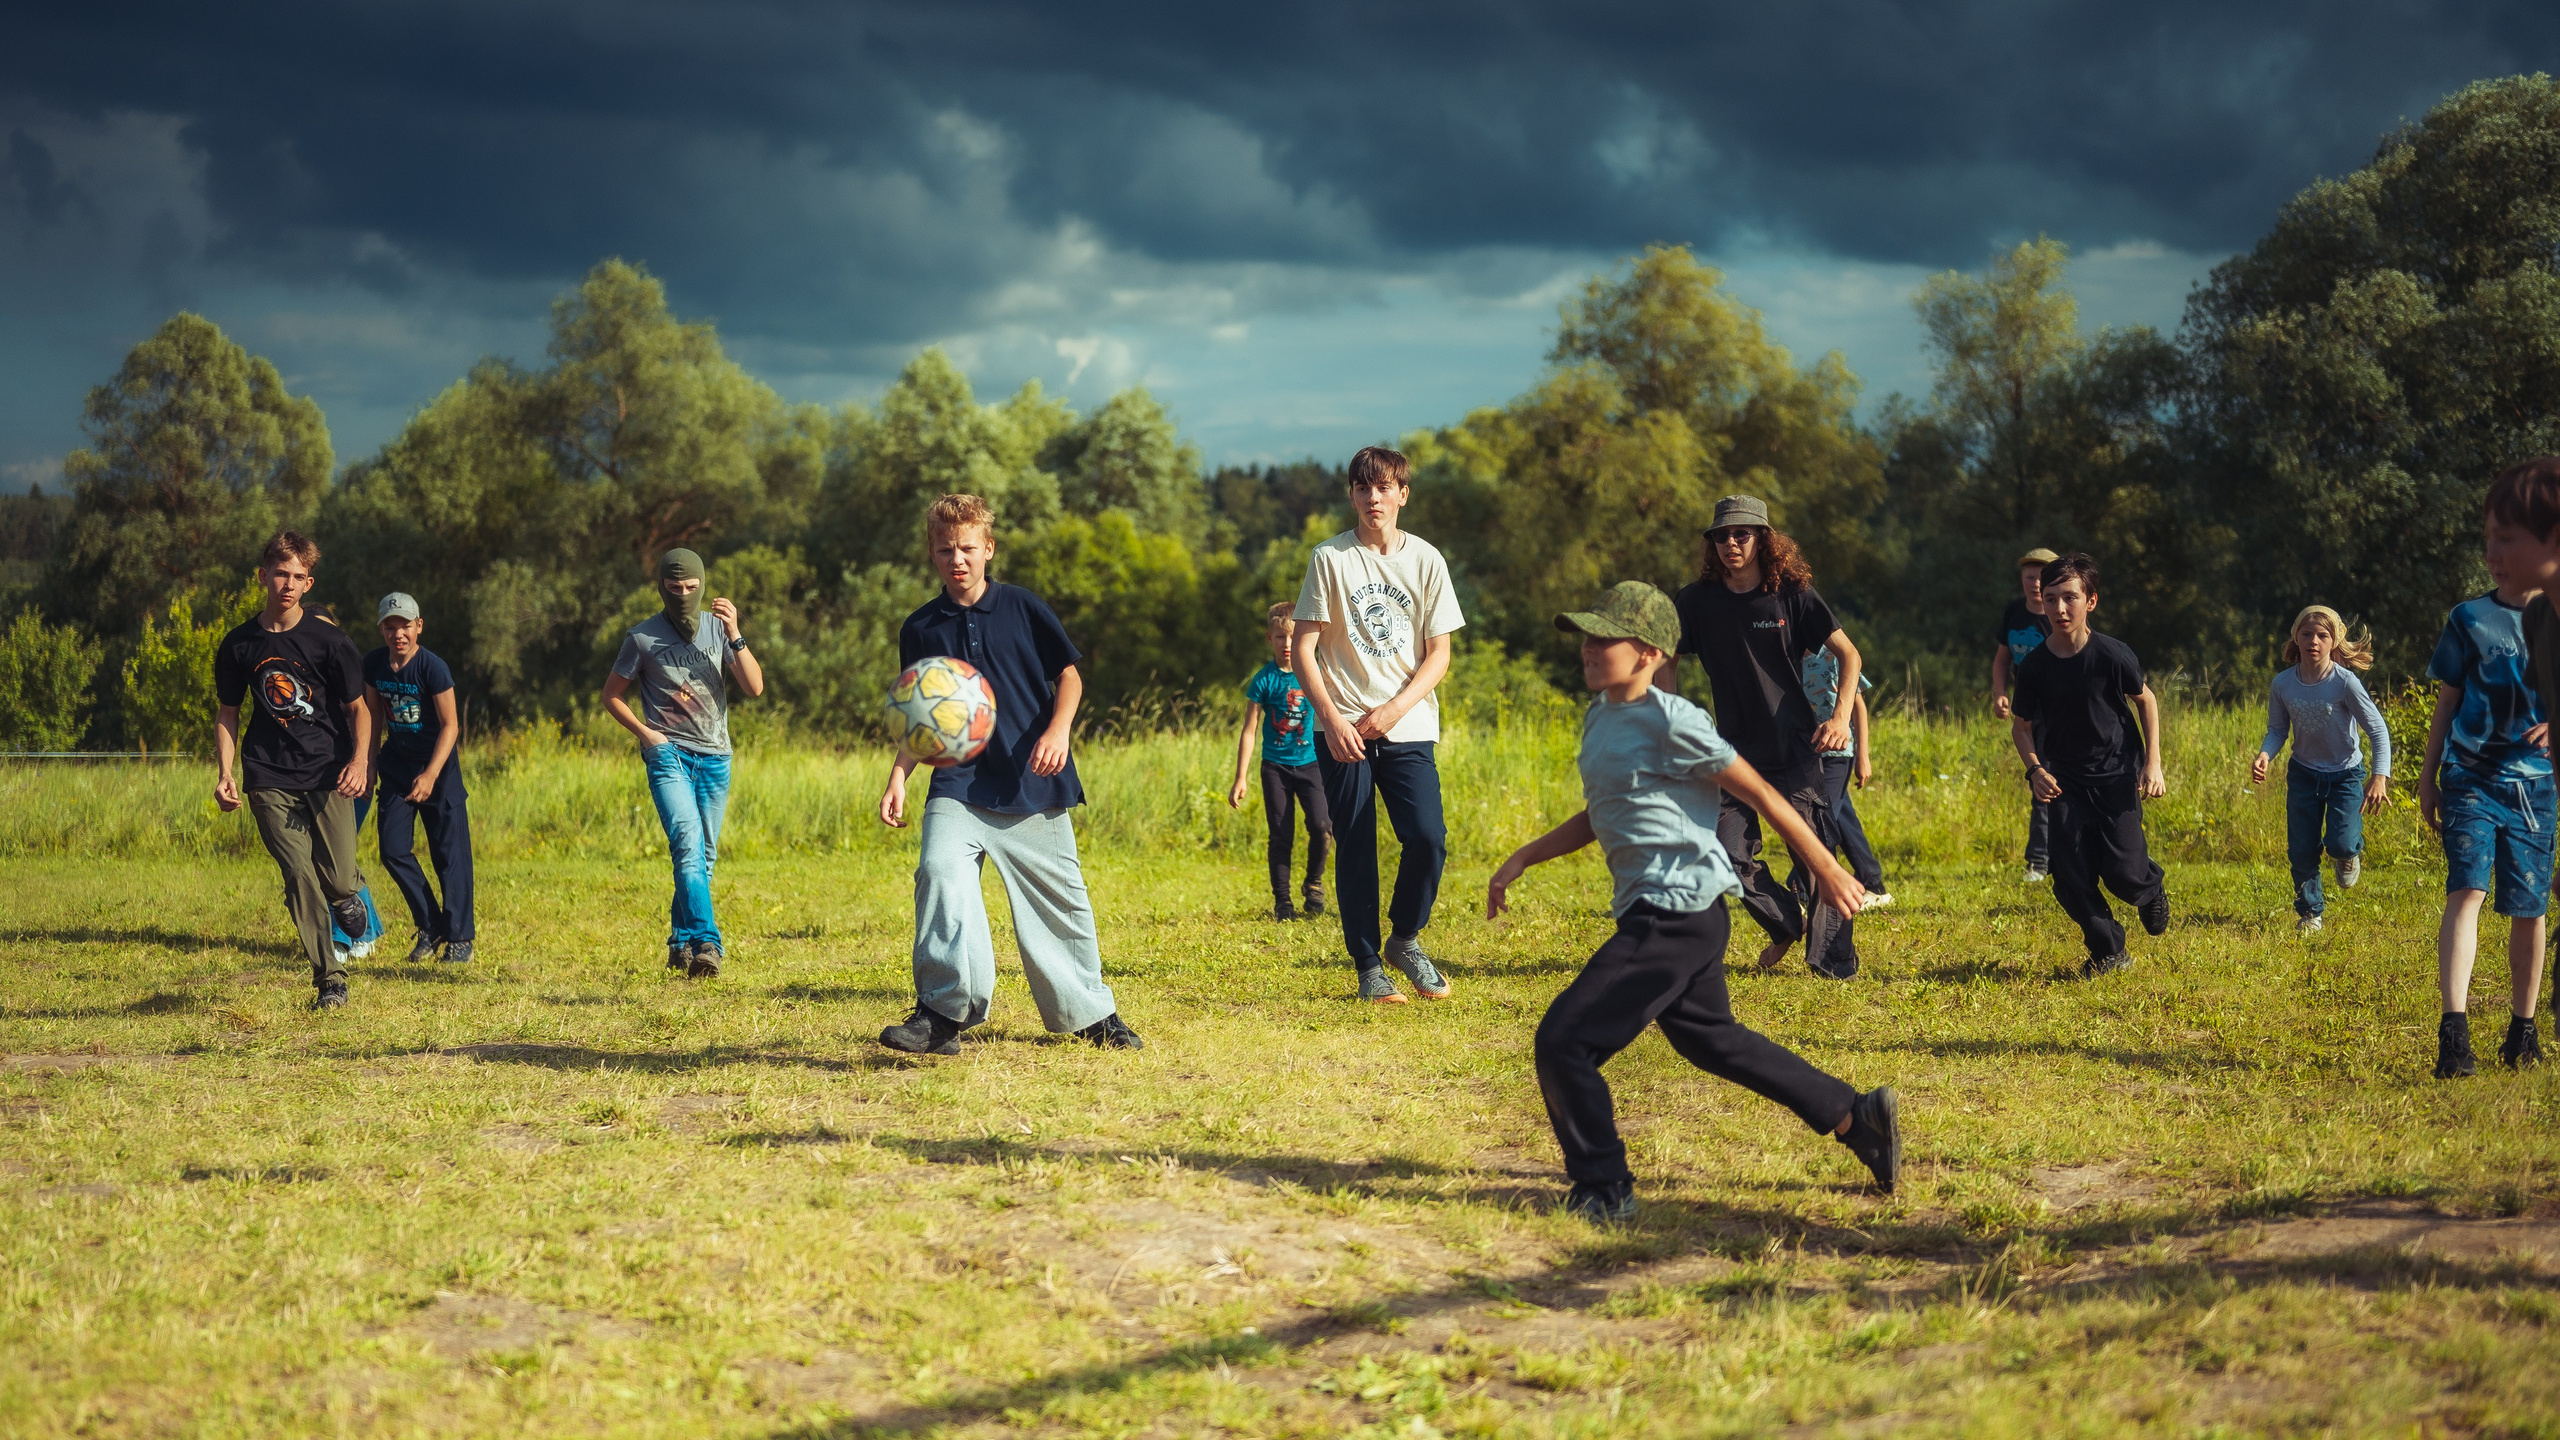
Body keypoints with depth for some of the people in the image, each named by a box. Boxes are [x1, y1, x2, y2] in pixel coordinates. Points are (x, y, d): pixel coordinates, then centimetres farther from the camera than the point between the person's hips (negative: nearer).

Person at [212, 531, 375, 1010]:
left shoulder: (327, 639, -3)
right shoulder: (238, 645, 4)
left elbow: (358, 707, 2)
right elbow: (227, 713, 14)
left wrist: (360, 760, -15)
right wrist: (224, 773, 1)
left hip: (328, 772, -1)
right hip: (270, 777, 1)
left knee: (336, 879, -7)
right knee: (299, 876, -8)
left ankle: (349, 888, 33)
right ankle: (329, 979, 1)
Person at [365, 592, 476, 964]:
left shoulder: (432, 668, -20)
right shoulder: (374, 665, -4)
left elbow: (450, 726, -18)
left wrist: (431, 775, -27)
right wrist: (369, 762, 9)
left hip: (438, 765, -5)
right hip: (397, 764, 5)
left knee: (450, 852, -5)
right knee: (393, 849, -1)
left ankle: (459, 937, 3)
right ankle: (430, 927, 13)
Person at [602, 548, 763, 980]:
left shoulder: (717, 628, 7)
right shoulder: (642, 637, 0)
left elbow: (754, 688, -1)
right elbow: (612, 695, 8)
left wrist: (735, 636, -14)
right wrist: (645, 733, -7)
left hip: (715, 757, 4)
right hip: (669, 754, -4)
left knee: (704, 857, 9)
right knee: (688, 844, -22)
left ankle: (681, 943, 23)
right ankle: (705, 943, -32)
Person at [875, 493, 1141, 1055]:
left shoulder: (1023, 607, 1)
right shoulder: (920, 629, 6)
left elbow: (1069, 674, 5)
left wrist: (1058, 730, -12)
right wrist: (898, 776, -1)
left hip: (1033, 780, 0)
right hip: (958, 783, 0)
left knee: (1059, 898, 8)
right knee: (940, 870, -25)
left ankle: (1090, 1012, 28)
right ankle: (942, 1013, -26)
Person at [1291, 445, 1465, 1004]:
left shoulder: (1425, 560, 5)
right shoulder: (1330, 559, 1)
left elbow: (1439, 653, 5)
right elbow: (1303, 647, 1)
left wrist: (1392, 711, -9)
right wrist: (1332, 718, -10)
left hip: (1408, 727, 1)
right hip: (1343, 729, -1)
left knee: (1428, 838, -12)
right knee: (1354, 849, -2)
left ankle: (1405, 940, 11)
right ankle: (1369, 967, 9)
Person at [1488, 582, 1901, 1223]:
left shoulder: (1671, 721, -15)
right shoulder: (1599, 718, 12)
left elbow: (1760, 793, -10)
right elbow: (1598, 818, 24)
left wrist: (1826, 870, -6)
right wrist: (1521, 860, 17)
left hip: (1675, 913, -10)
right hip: (1662, 911, 10)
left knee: (1563, 1041, -10)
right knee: (1708, 1037, 23)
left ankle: (1604, 1189, 4)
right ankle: (1854, 1116, 32)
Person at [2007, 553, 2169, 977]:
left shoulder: (2113, 655, -16)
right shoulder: (2033, 667, -10)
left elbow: (2146, 700, 2)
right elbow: (2021, 726, 4)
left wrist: (2153, 762, -3)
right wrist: (2035, 769, -14)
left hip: (2117, 774, -2)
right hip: (2065, 780, 2)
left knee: (2121, 871, -10)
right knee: (2071, 879, -4)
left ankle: (2152, 885, 28)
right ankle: (2109, 952, 18)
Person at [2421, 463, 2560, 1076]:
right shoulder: (2469, 620, 1)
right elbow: (2446, 705, 8)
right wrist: (2428, 778, 8)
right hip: (2470, 778, -1)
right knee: (2467, 889, -16)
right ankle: (2453, 1028, -25)